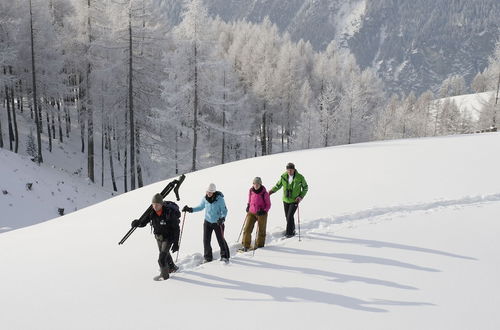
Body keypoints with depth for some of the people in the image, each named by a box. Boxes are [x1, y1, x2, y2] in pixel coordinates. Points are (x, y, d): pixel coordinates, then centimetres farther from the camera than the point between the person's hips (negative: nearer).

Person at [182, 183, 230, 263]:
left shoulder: (219, 199, -17)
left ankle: (225, 256, 18)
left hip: (217, 222, -4)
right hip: (207, 222, 4)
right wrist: (190, 209, 2)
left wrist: (222, 218, -30)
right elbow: (200, 207, 12)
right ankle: (208, 257, 19)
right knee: (206, 240, 3)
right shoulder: (205, 199, -4)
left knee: (221, 239, -1)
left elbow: (224, 210, -12)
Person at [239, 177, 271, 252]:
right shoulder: (251, 191, -1)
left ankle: (259, 244, 32)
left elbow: (268, 205, -6)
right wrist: (248, 206, 4)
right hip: (251, 213, 3)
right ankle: (245, 246, 1)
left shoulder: (264, 193, -14)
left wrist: (264, 211, -20)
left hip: (261, 214, -3)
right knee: (247, 229, -6)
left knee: (261, 230, 11)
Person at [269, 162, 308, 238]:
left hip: (295, 200, -4)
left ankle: (290, 232, 3)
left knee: (290, 216, -12)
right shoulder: (283, 176, -7)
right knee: (287, 216, 13)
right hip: (286, 200, 4)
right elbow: (278, 185, 5)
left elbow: (305, 188, -2)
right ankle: (292, 229, 36)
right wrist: (272, 191, -12)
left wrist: (301, 197, -15)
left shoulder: (300, 177, -14)